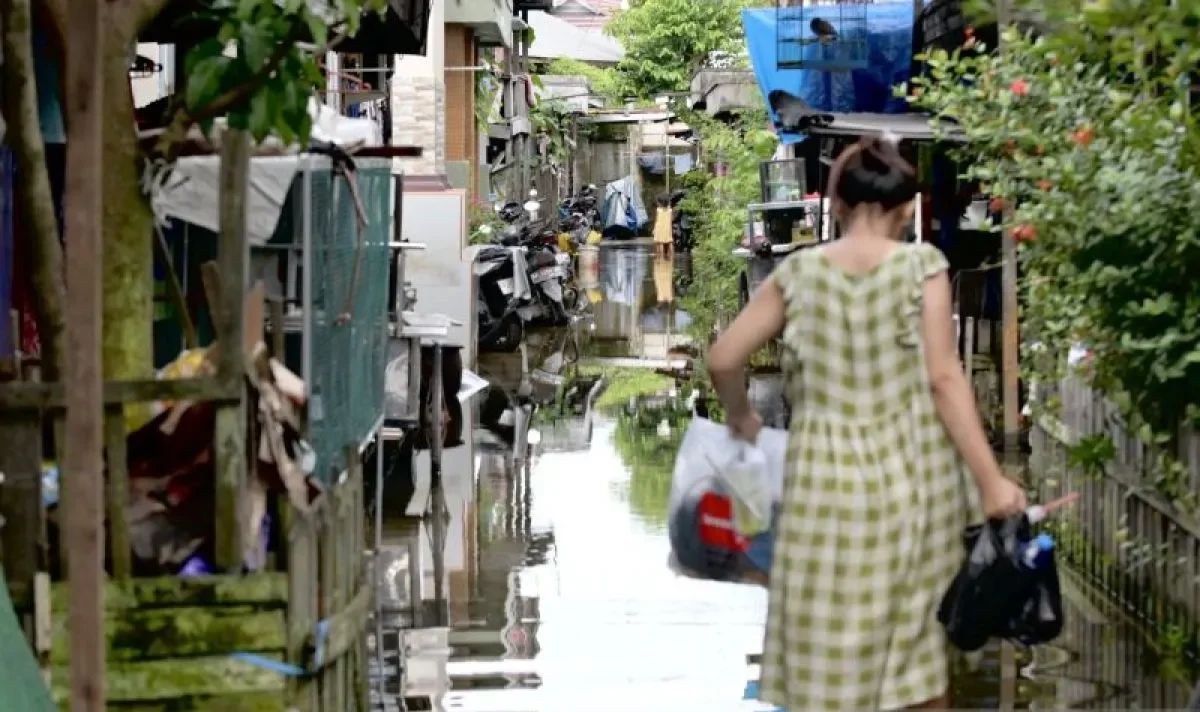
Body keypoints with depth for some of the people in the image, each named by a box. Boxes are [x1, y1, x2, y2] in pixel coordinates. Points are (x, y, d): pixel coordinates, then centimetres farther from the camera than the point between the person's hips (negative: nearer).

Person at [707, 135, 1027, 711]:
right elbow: (943, 378, -10)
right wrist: (990, 479, -9)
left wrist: (740, 417, 20)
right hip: (912, 478, 0)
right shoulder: (922, 265, -5)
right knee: (918, 646, 11)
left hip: (828, 480, 1)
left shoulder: (799, 272, 1)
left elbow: (724, 358, -1)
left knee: (827, 654, 7)